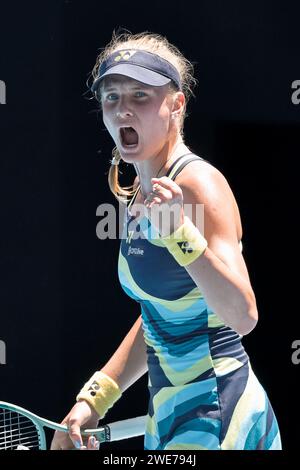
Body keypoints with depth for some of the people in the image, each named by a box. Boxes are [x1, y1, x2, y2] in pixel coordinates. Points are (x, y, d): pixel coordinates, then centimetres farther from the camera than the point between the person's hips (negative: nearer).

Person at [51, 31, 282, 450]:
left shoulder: (199, 183, -16)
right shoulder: (139, 195, 8)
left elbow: (243, 317, -26)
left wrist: (178, 229, -35)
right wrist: (94, 399, 13)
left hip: (216, 417, -8)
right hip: (168, 415, 8)